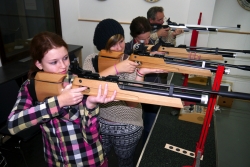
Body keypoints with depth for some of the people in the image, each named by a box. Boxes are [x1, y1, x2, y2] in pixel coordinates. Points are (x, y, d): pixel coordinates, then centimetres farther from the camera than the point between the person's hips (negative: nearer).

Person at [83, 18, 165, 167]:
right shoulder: (91, 60, -7)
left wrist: (141, 73, -34)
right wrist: (116, 68, -34)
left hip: (128, 127, -1)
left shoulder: (131, 63, -13)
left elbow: (132, 101, -21)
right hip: (98, 123, 2)